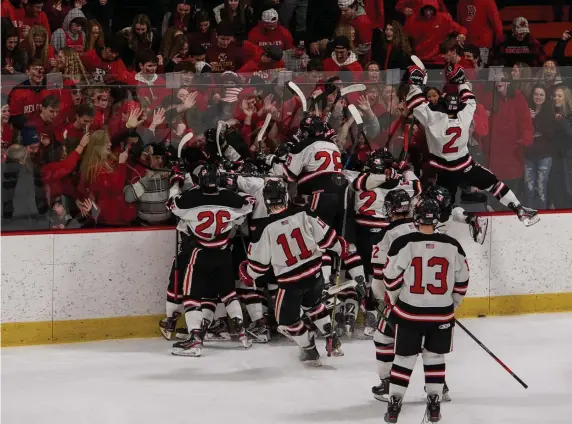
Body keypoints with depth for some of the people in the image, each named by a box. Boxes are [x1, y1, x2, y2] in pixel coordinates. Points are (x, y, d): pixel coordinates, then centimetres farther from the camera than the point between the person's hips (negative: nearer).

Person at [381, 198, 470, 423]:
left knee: (404, 357, 10)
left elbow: (391, 278, -5)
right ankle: (434, 404, 15)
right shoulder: (452, 246, -3)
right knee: (434, 357, 16)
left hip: (409, 312, -1)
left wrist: (393, 301, 14)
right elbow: (462, 280, 6)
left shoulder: (403, 244, -11)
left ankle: (394, 405, 10)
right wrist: (452, 304, 21)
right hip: (441, 314, 1)